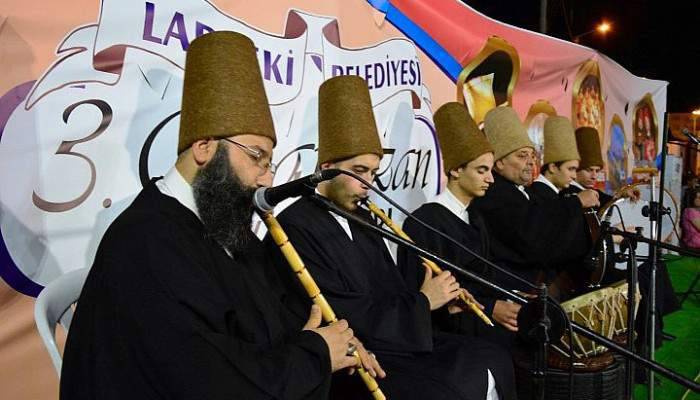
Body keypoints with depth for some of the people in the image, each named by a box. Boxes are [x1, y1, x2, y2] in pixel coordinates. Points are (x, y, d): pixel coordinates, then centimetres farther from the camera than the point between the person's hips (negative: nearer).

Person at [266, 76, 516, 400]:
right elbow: (347, 319, -22)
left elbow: (388, 292, 13)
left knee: (494, 362, 1)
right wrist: (422, 302, -10)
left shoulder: (361, 217, 12)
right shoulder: (294, 230, -17)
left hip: (392, 339, 9)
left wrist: (439, 298, -6)